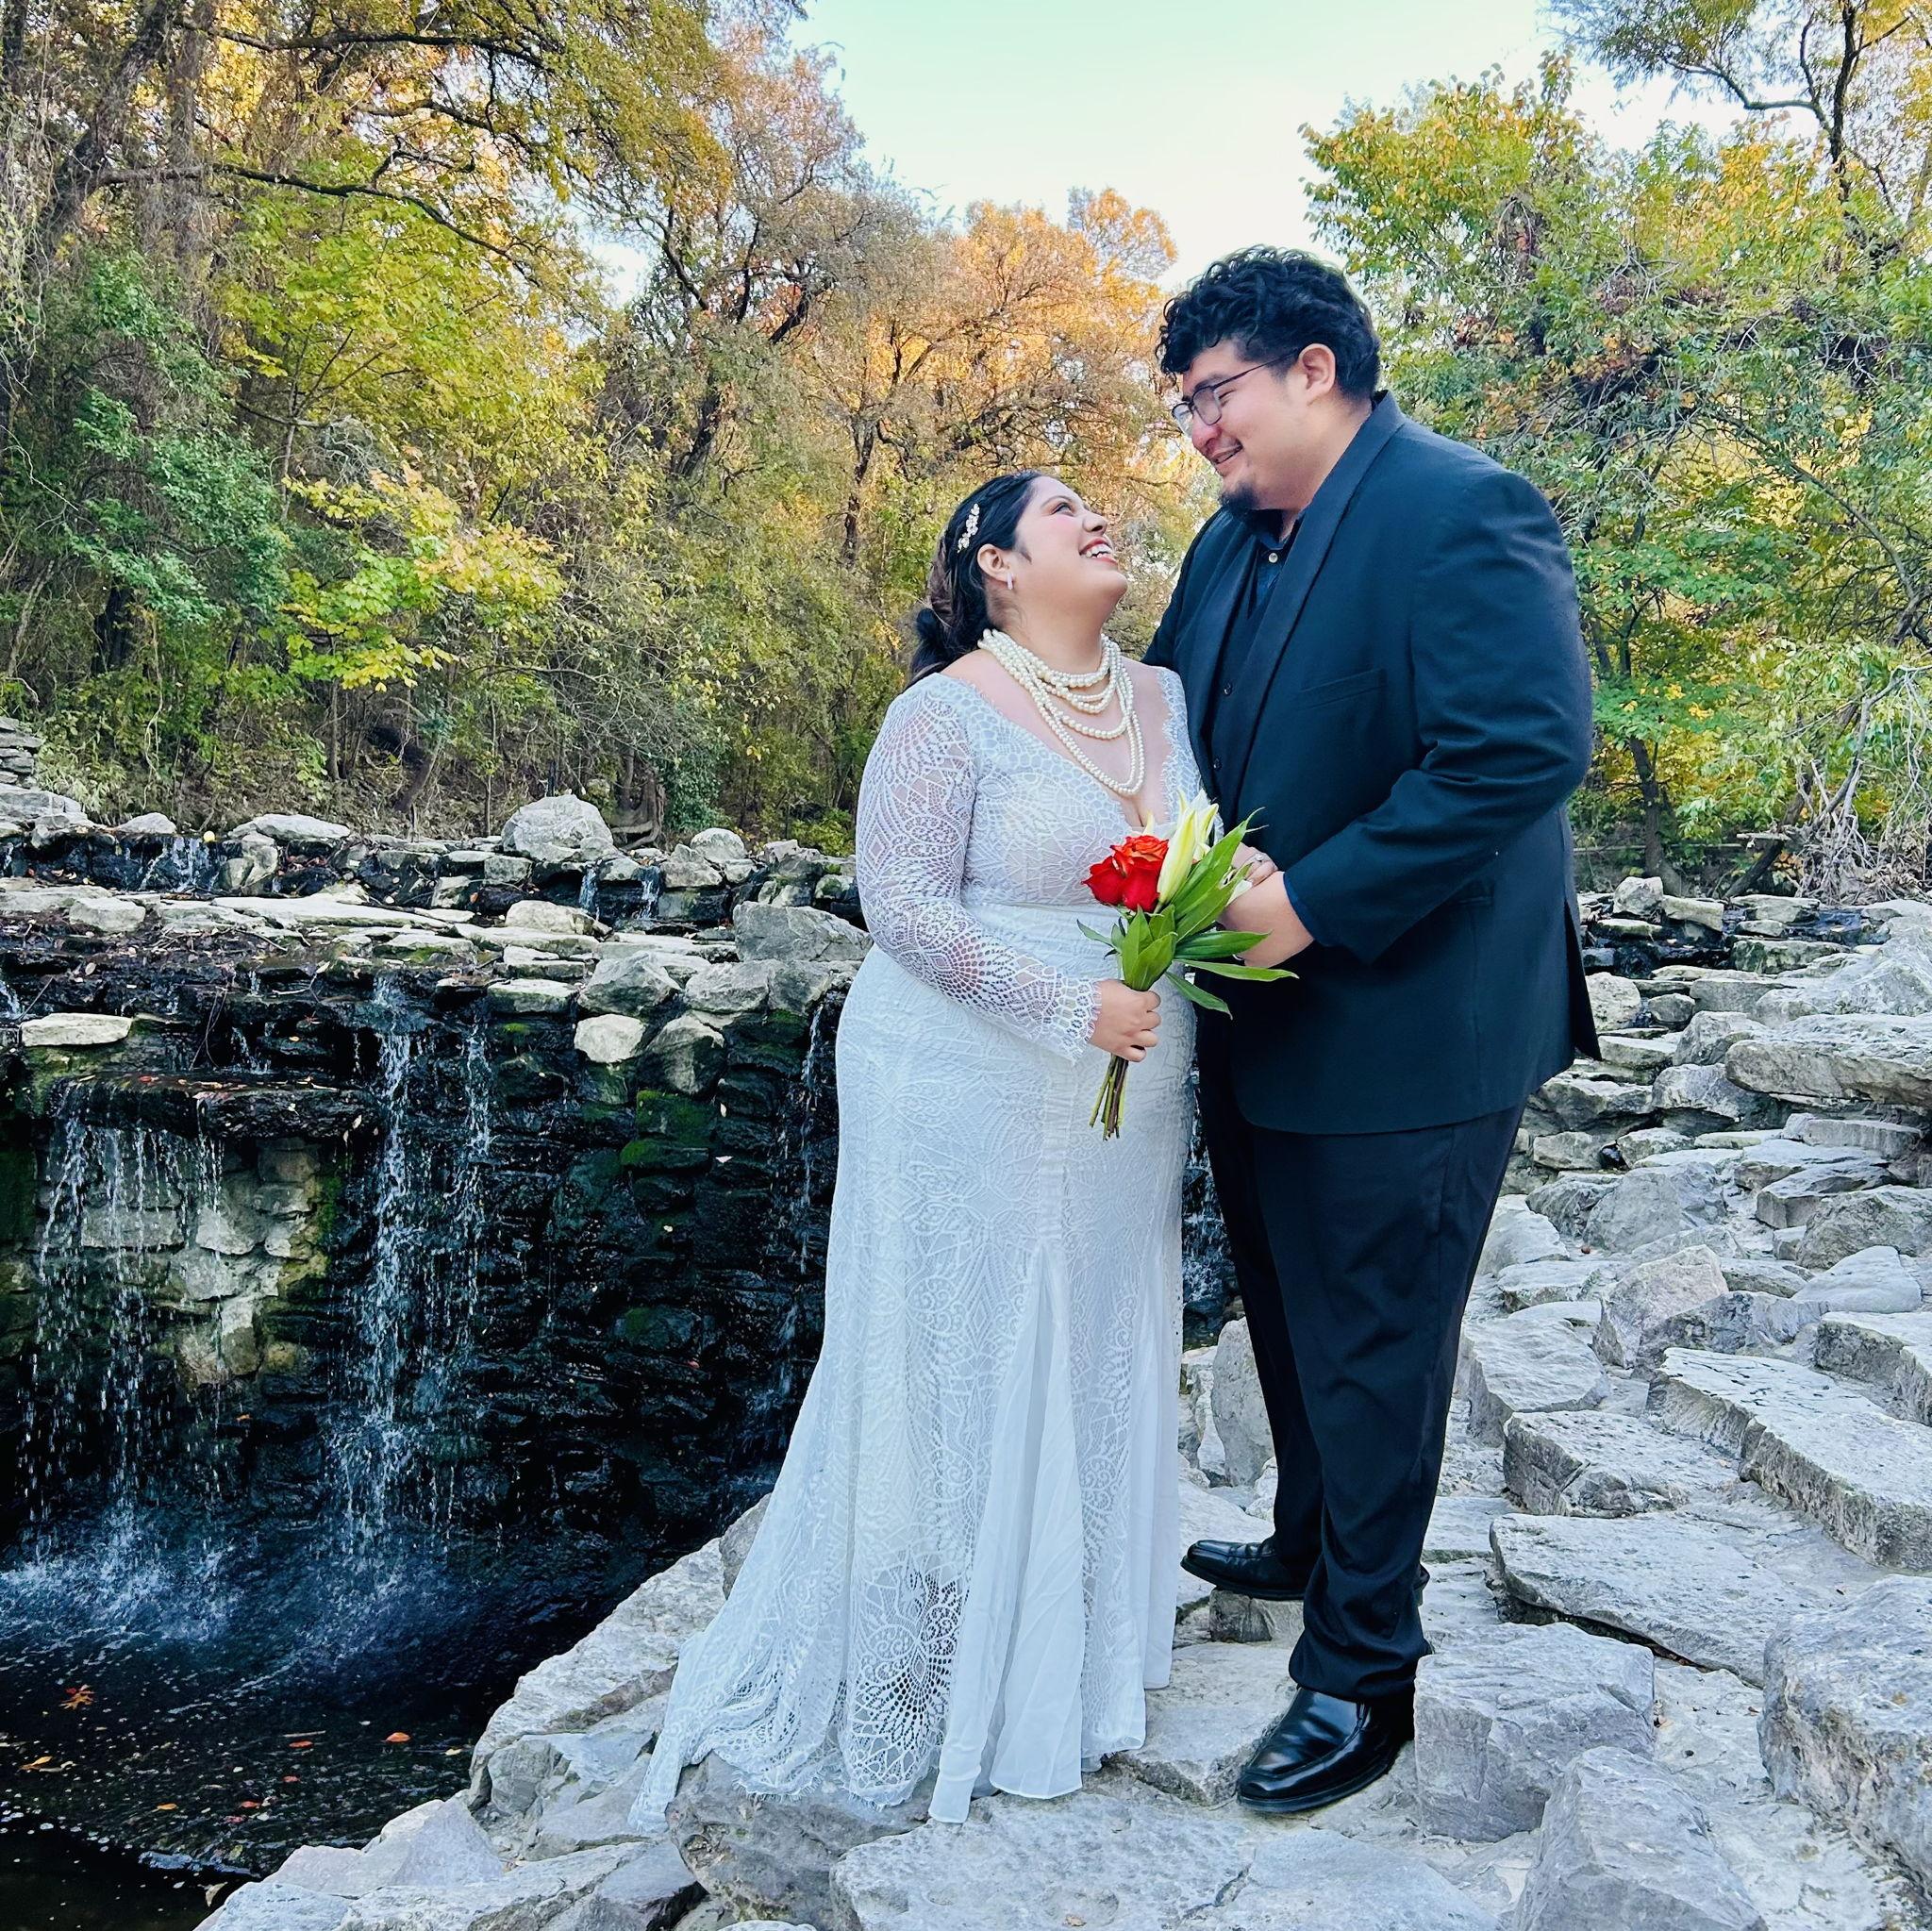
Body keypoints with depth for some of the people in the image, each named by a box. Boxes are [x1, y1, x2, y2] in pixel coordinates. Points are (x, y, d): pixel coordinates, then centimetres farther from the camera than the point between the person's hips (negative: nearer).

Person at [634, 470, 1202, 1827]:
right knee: (962, 1369, 6)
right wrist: (1072, 1008, -23)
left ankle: (1068, 1639, 36)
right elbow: (901, 904, -18)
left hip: (1125, 1109, 7)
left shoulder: (1165, 699, 8)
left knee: (1097, 1356, 16)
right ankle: (934, 1672, 26)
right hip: (975, 1099, -6)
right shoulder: (950, 714, -12)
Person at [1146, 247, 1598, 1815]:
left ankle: (1365, 1676, 25)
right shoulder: (1237, 538, 10)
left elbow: (1530, 744, -27)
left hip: (1397, 1031, -9)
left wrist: (1316, 899, -27)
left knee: (1370, 1350, 5)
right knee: (1288, 1315, 24)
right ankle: (1312, 1547, 48)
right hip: (1259, 1019, 9)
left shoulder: (1463, 512, -18)